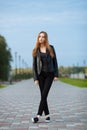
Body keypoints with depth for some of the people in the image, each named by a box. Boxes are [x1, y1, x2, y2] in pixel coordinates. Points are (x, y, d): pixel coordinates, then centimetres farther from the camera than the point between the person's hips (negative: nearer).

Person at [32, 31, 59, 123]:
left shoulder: (51, 48, 1)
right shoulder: (35, 51, 3)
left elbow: (55, 61, 3)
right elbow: (34, 65, 2)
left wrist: (56, 75, -4)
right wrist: (35, 78, -5)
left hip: (50, 74, -2)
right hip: (41, 74, 2)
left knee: (44, 95, -11)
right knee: (43, 96, 2)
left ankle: (38, 116, -14)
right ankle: (47, 115, 13)